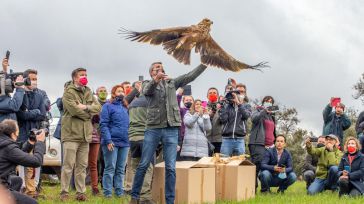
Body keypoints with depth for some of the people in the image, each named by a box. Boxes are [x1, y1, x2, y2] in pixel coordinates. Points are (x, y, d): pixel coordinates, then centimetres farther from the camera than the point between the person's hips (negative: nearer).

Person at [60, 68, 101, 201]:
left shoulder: (88, 92, 17)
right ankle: (64, 192, 2)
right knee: (68, 165, -5)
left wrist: (86, 107, -12)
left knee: (82, 165, 9)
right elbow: (74, 110, -17)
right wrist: (89, 113, -3)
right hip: (71, 133, -6)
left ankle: (81, 192, 14)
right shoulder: (69, 92, -5)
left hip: (85, 134, 6)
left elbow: (98, 107, 6)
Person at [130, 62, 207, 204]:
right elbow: (147, 91, -17)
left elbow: (190, 76, 11)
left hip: (171, 130, 2)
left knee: (170, 168, -1)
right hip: (153, 129, -2)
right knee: (143, 165, 2)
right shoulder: (147, 84, 6)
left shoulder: (172, 83, 16)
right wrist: (156, 79, -38)